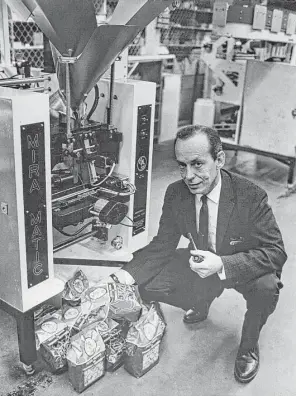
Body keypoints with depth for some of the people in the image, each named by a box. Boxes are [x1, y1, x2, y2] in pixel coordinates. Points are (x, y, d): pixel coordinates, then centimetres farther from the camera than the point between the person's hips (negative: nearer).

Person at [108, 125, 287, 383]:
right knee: (149, 287, -12)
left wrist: (222, 265, -45)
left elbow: (275, 251, -29)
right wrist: (125, 276, -27)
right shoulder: (175, 193, -16)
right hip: (201, 263, 4)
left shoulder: (252, 196, -28)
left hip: (244, 270, -4)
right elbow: (162, 246, -9)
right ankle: (200, 304, 22)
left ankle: (249, 346, 0)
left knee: (266, 287, -36)